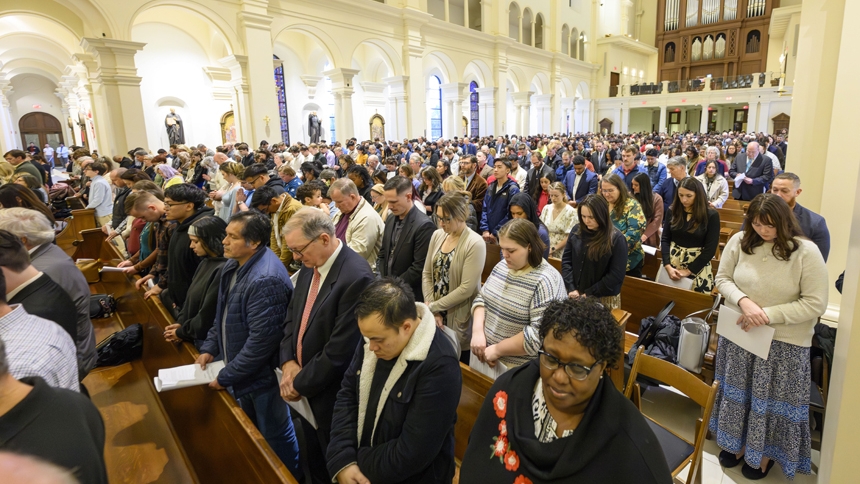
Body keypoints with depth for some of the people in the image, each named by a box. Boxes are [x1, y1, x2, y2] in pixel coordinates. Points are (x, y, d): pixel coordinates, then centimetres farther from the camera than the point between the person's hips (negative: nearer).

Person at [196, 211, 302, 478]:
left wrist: (226, 376, -19)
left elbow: (261, 341, -29)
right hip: (241, 372, 9)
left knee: (274, 436, 12)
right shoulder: (234, 264, 0)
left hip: (261, 375, -9)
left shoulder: (265, 279, -31)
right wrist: (210, 348, 3)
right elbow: (224, 313, 13)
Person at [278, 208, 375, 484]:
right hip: (306, 389, 7)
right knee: (314, 461, 27)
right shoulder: (310, 265, -1)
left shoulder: (356, 277, -29)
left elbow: (341, 350, -27)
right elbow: (292, 314, 8)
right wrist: (288, 361, -7)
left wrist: (301, 383, -15)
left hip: (331, 394, -7)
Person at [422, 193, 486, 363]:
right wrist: (432, 310, -7)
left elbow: (466, 289, -21)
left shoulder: (475, 243, -17)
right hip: (435, 316, 5)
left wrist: (433, 307, -15)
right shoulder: (437, 235, 1)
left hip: (459, 319, -5)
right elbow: (427, 273, 3)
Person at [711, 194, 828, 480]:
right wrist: (744, 301, -19)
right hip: (739, 334, 3)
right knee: (738, 392, 18)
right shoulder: (739, 241, -7)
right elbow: (723, 279, 0)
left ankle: (765, 451, 37)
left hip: (784, 343, -2)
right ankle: (736, 442, 40)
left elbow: (815, 304, -15)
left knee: (770, 399, 14)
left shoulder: (806, 252, -15)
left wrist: (767, 315, -22)